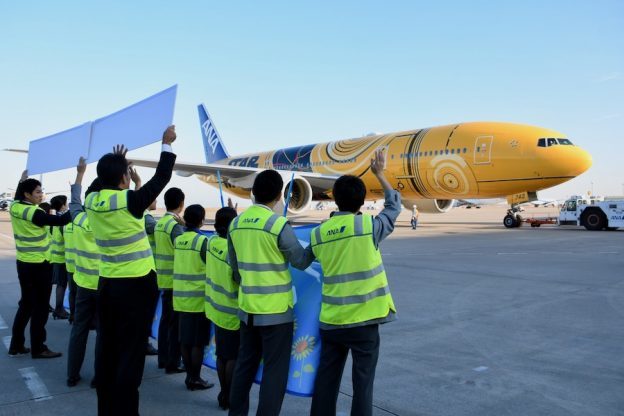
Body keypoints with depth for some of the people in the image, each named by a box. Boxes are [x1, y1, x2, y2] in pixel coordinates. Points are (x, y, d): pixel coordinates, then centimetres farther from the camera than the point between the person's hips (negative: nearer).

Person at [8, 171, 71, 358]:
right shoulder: (33, 213, -20)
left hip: (23, 263, 8)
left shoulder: (15, 207, 1)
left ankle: (16, 345, 23)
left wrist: (22, 179, 34)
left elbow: (18, 196, 25)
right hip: (39, 265, -8)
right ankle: (38, 348, 9)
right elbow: (61, 221, -24)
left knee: (26, 303, 17)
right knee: (40, 306, 2)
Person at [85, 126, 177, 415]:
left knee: (107, 347, 14)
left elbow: (107, 185, 24)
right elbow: (161, 178, -5)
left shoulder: (92, 201, 0)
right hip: (137, 285, -6)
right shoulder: (129, 201, -16)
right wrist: (167, 144, 7)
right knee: (131, 351, 2)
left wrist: (115, 162, 32)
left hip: (107, 284, 7)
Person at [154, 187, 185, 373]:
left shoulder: (159, 223, 9)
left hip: (163, 279, 8)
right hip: (175, 281, -8)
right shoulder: (175, 225, -17)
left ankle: (163, 359, 24)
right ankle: (173, 363, 6)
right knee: (176, 323, 0)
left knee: (165, 319, 15)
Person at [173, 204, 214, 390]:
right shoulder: (202, 241, -13)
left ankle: (189, 376, 21)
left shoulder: (178, 239, 5)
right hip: (199, 298, -6)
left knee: (185, 340, 12)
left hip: (181, 297, 6)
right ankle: (195, 379, 10)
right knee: (198, 342, 3)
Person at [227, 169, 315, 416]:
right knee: (274, 369, 5)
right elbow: (300, 261, -5)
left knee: (245, 364, 18)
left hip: (247, 307, 6)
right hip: (276, 309, -6)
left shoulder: (235, 223, 3)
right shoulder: (279, 224, -16)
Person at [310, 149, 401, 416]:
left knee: (326, 380, 14)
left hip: (330, 320, 4)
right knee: (362, 382, 7)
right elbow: (394, 206, 7)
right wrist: (379, 174, 19)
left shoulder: (317, 233, -1)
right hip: (363, 320, -4)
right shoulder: (368, 226, -11)